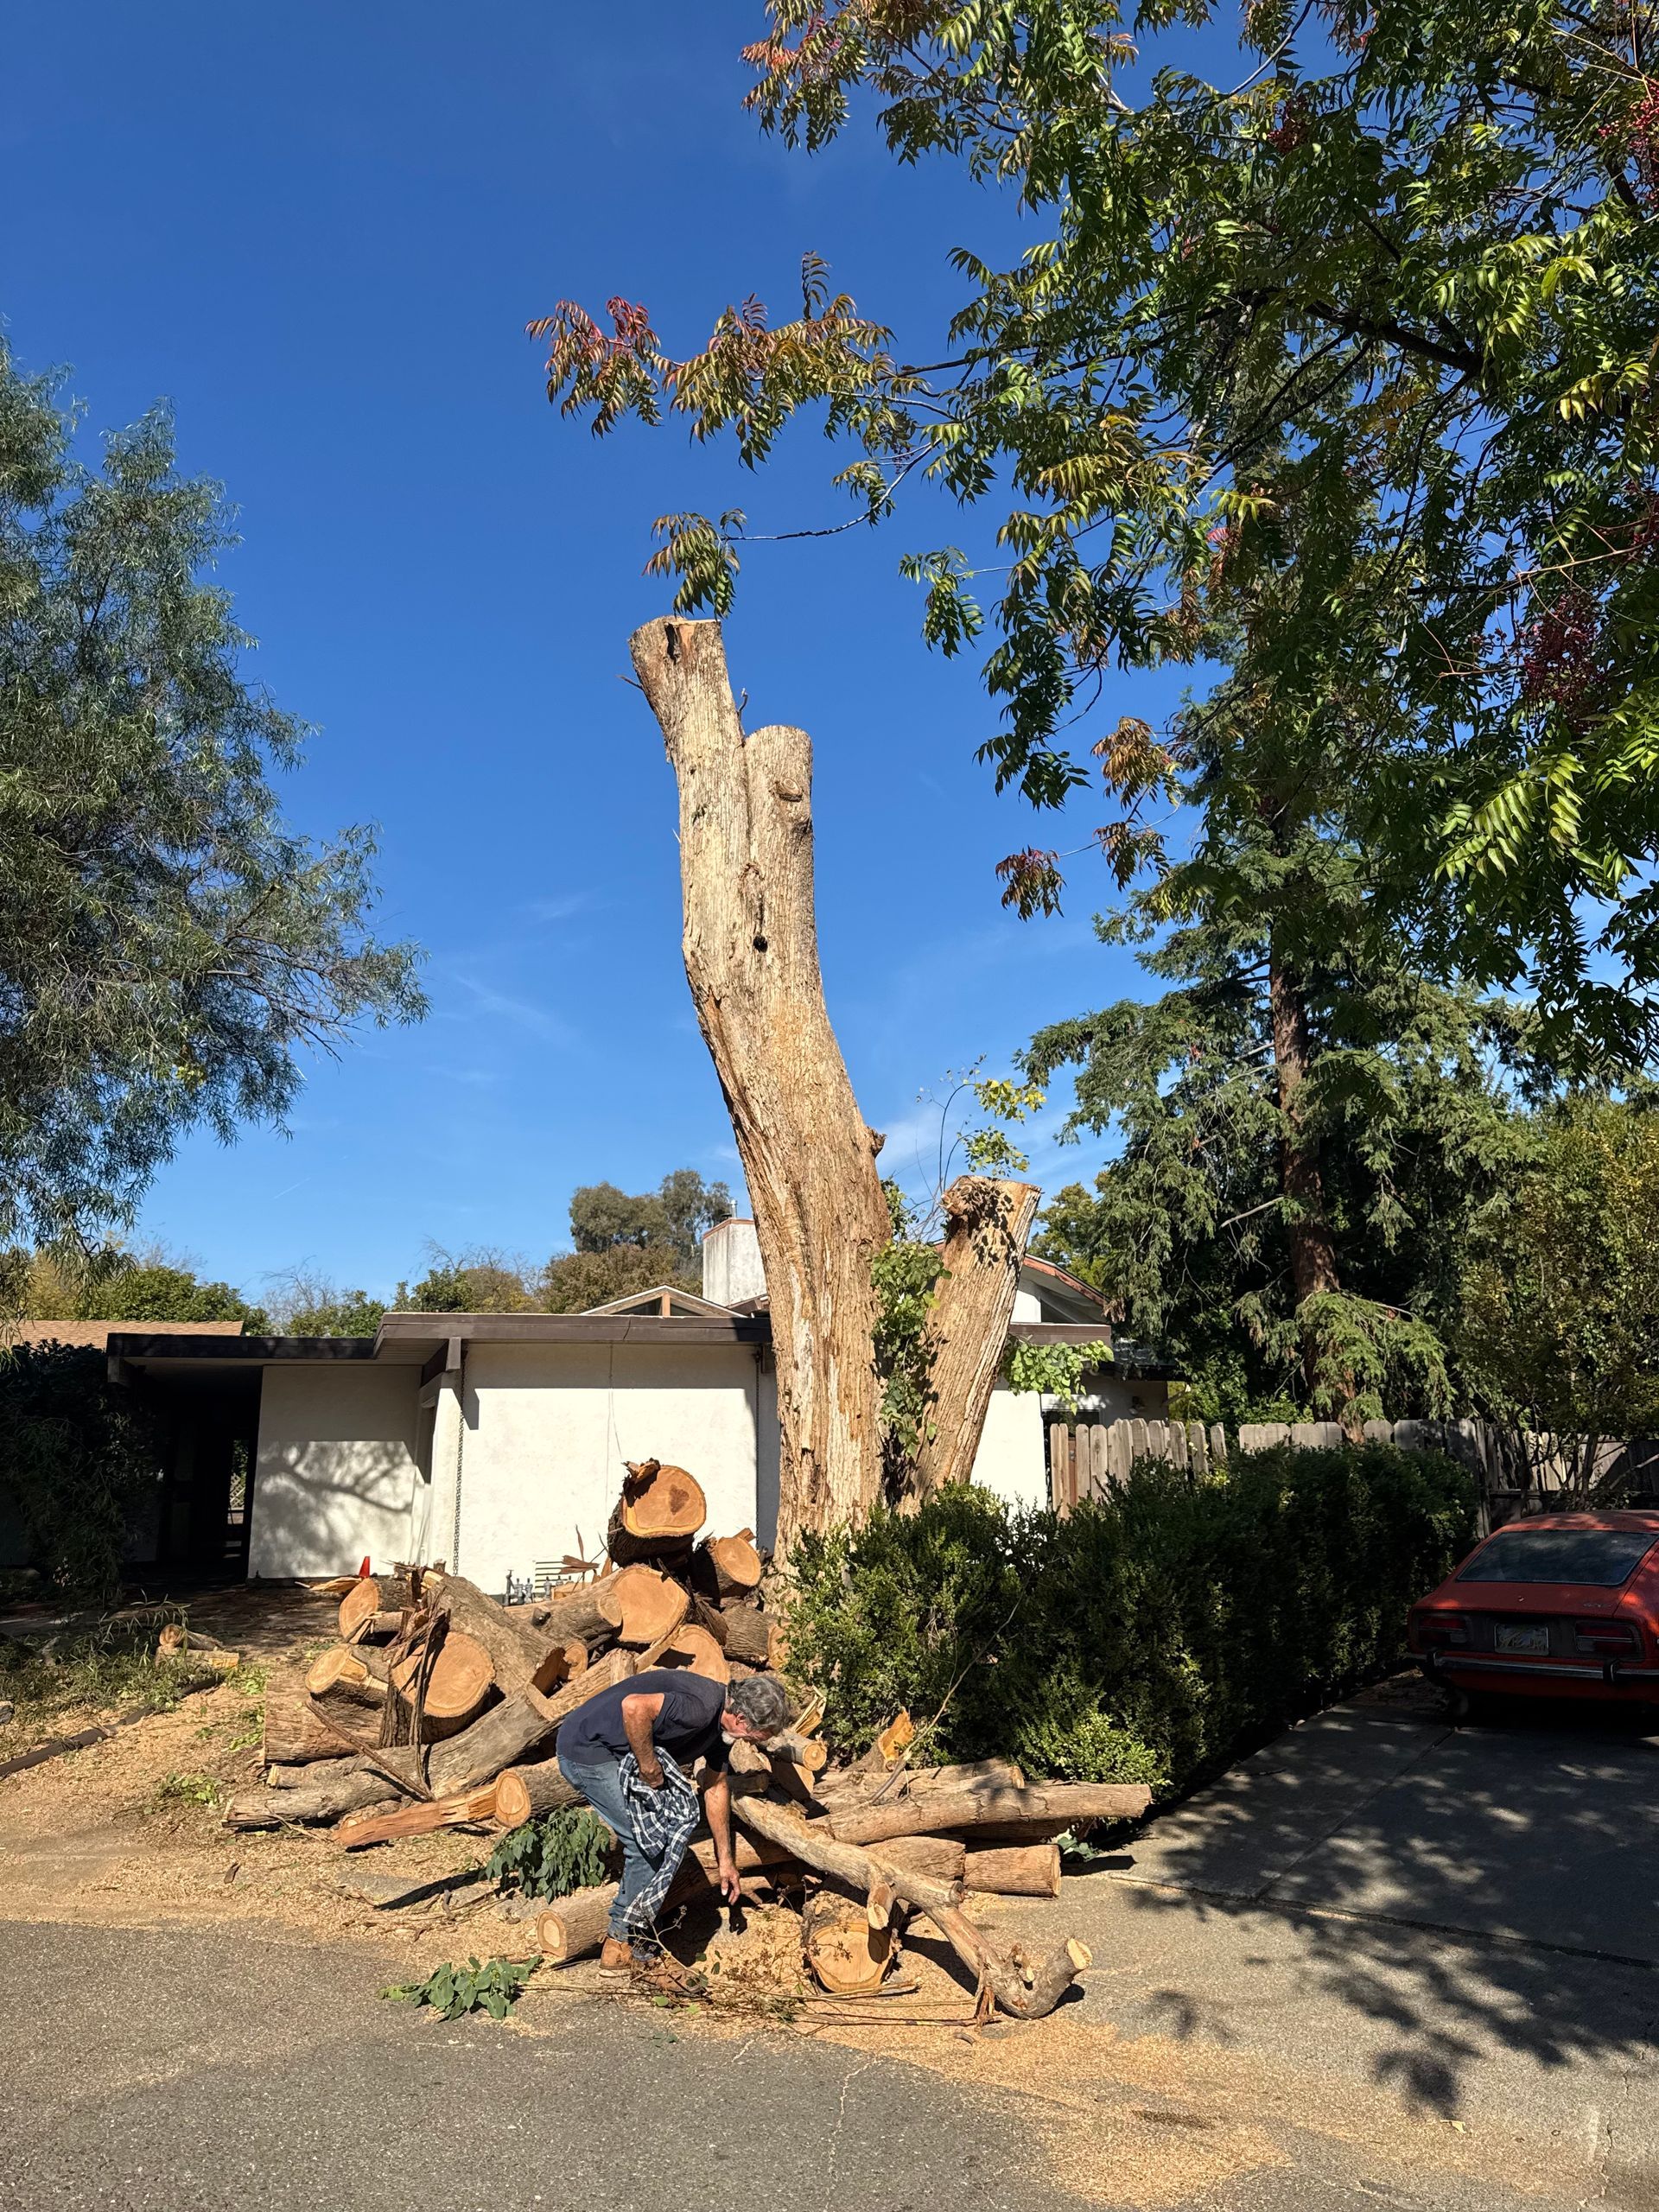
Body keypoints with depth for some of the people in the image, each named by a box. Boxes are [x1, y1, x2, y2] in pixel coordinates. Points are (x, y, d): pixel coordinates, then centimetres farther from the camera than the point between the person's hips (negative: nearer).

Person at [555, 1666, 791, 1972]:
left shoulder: (719, 1718, 5)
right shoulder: (701, 1707, -25)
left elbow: (715, 1786, 19)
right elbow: (634, 1707, -40)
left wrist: (724, 1860, 24)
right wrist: (649, 1768, -24)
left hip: (612, 1754, 10)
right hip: (586, 1751, -10)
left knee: (650, 1840, 14)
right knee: (650, 1841, -6)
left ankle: (634, 1932, 26)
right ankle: (623, 1945, 8)